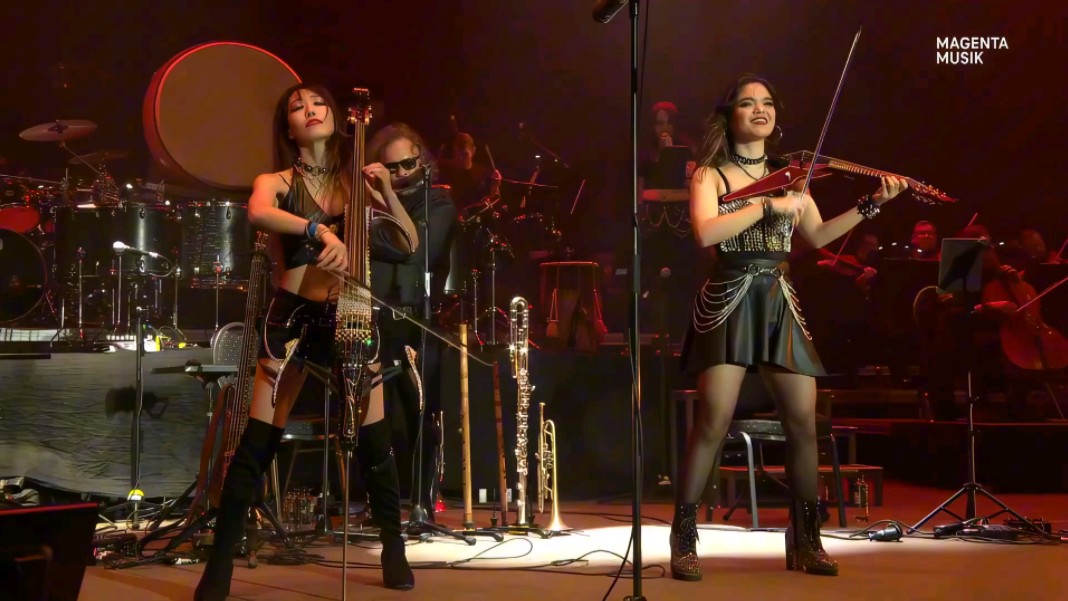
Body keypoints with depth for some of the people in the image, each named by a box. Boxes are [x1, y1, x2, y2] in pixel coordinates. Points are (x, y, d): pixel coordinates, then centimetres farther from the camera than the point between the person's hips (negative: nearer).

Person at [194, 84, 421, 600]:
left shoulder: (357, 181, 9)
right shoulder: (276, 182, 1)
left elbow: (409, 245, 5)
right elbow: (258, 212, -25)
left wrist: (388, 193, -7)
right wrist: (318, 229, -40)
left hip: (349, 320, 2)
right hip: (292, 320, -2)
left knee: (374, 439, 1)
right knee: (257, 442, -5)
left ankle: (394, 550, 20)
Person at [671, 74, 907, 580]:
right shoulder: (710, 174, 2)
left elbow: (817, 236, 8)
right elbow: (706, 234, -17)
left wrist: (871, 205, -1)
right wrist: (768, 205, -18)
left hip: (779, 303, 4)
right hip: (729, 302, -4)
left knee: (803, 424, 1)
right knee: (714, 422, -12)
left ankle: (805, 540, 15)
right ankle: (684, 538, 0)